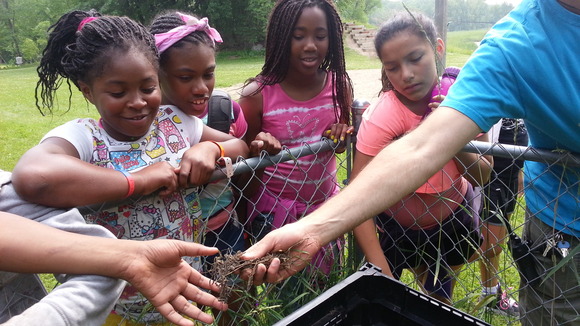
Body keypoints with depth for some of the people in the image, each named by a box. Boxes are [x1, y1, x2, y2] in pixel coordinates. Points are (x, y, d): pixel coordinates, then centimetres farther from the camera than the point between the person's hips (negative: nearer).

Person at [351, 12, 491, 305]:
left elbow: (483, 177, -12)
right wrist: (384, 277, -40)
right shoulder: (381, 117, -31)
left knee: (439, 300, 19)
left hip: (453, 218, 3)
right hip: (398, 228, -3)